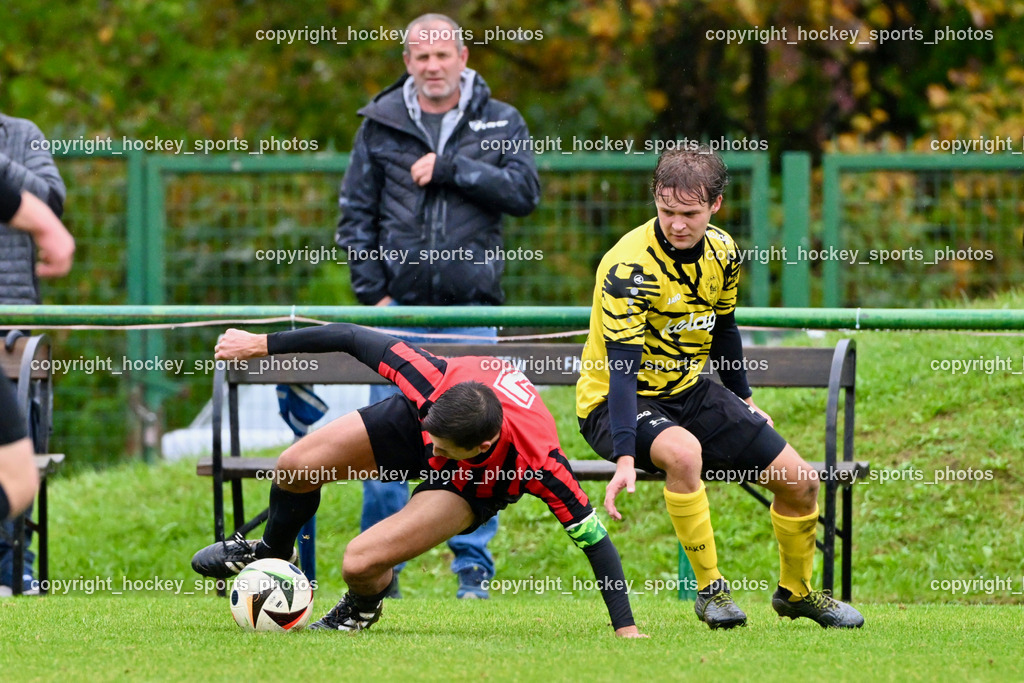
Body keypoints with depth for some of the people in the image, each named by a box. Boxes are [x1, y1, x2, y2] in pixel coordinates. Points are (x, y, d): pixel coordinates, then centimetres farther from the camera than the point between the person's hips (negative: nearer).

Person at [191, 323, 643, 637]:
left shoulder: (539, 461, -44)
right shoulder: (434, 381, -39)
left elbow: (592, 536, -34)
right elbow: (352, 338, -26)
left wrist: (625, 629, -33)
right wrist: (262, 344, -19)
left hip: (472, 487, -3)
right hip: (413, 421, 3)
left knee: (360, 563, -22)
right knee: (296, 467, -4)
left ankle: (364, 605, 19)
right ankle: (272, 552, 33)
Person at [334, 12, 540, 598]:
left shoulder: (500, 123, 7)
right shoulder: (381, 126, 8)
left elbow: (525, 192, -6)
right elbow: (356, 213, 9)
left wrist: (451, 166, -12)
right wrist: (373, 293, -1)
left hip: (472, 310, 0)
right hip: (399, 309, 1)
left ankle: (473, 568, 5)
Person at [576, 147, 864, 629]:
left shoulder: (721, 252, -5)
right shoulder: (628, 266, -27)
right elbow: (622, 368, -32)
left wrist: (744, 403, 20)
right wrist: (624, 458, -41)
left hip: (690, 392, 7)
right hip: (617, 405, -7)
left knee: (800, 481, 0)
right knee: (683, 451, -39)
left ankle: (796, 591, 27)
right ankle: (710, 590, -22)